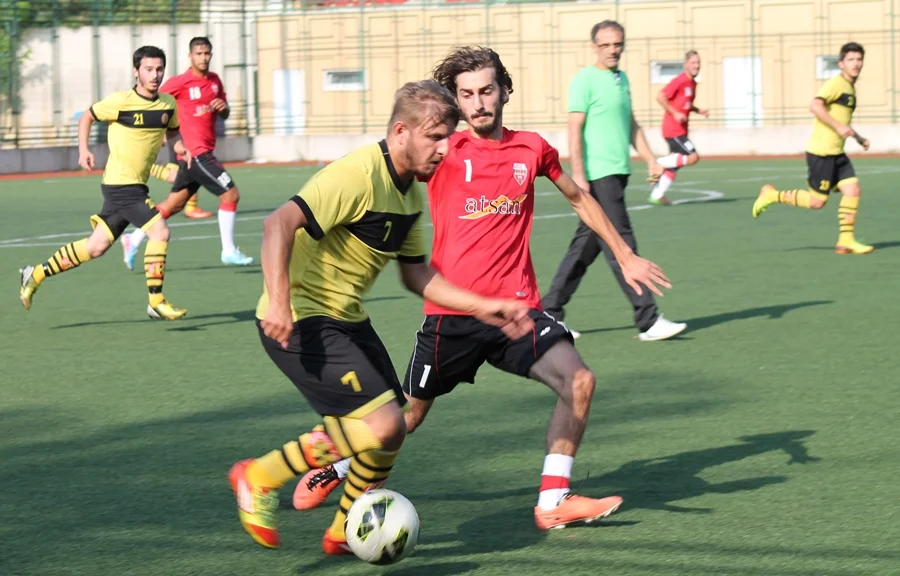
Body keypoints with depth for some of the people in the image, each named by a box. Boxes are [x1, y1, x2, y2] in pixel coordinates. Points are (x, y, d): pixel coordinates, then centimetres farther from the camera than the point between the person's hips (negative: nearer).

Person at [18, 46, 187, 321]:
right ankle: (156, 302, -8)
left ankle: (37, 274, 27)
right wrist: (83, 149, -7)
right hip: (121, 184, -7)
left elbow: (172, 131, 22)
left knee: (96, 246, 13)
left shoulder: (168, 104, 3)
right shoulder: (121, 101, -13)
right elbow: (87, 117, 3)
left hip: (135, 186, 7)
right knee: (160, 231, -17)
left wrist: (183, 148, 1)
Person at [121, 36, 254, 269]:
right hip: (195, 152, -7)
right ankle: (229, 251, -2)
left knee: (174, 204, 14)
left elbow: (225, 114, 20)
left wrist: (223, 107, -4)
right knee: (230, 194, -10)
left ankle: (133, 240, 22)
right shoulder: (179, 82, -10)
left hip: (205, 151, 7)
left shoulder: (215, 80, 11)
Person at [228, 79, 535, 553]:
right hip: (301, 321, -10)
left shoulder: (411, 192, 9)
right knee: (382, 424, -19)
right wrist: (278, 301, -41)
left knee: (389, 433, 12)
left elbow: (416, 275, 18)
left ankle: (344, 533, 33)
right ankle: (259, 478, -5)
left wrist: (483, 308, 10)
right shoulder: (359, 175, -21)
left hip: (347, 319, 10)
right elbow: (280, 223, -31)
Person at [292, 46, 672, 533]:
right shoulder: (443, 152, -2)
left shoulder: (532, 149, 7)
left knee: (578, 381, -18)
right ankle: (334, 468, 36)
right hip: (451, 311, -2)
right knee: (409, 413, 9)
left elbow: (579, 199, 22)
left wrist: (625, 256, 25)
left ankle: (553, 502, -8)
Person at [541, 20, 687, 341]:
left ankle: (550, 313, 18)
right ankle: (648, 321, -10)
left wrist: (650, 159, 15)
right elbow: (574, 130, -12)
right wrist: (578, 175, -18)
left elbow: (631, 125, 24)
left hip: (618, 173, 9)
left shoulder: (622, 79, 17)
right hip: (598, 175, -9)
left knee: (586, 246, 11)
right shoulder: (585, 80, -8)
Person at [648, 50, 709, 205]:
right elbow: (660, 97, -19)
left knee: (674, 165, 10)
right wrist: (675, 113, -22)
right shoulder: (680, 81, -14)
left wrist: (698, 110, 11)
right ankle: (658, 164, -6)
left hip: (680, 130, 9)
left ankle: (657, 195, 16)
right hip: (673, 129, -9)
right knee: (693, 157, -15)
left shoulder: (692, 83, 14)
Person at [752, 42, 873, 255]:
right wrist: (838, 126, -29)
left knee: (853, 190, -4)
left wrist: (859, 139, 24)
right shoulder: (836, 83, -12)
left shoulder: (850, 88, 18)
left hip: (836, 153, 9)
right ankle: (772, 195, 10)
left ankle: (846, 241, 0)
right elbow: (815, 106, -27)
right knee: (817, 202, -6)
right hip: (821, 151, -9)